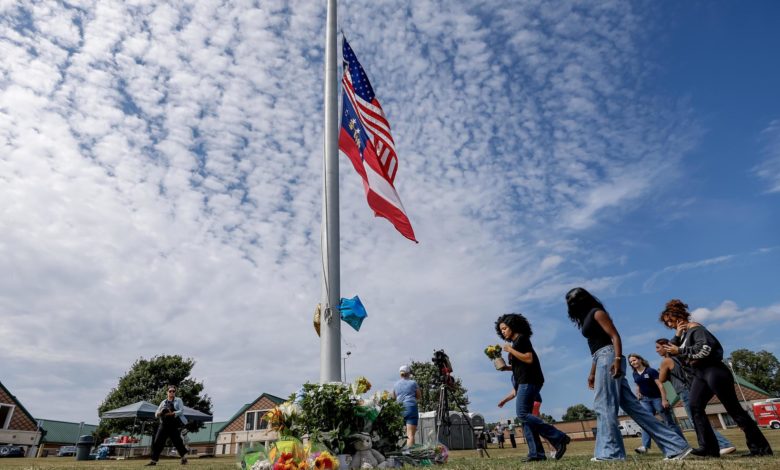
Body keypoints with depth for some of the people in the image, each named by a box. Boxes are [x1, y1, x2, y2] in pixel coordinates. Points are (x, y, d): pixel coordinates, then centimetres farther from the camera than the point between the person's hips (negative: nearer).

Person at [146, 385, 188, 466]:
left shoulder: (178, 400, 6)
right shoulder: (163, 402, 16)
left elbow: (181, 411, -6)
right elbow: (156, 414, 13)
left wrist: (172, 413, -21)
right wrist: (160, 413, -11)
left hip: (175, 425, -4)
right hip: (164, 425, 4)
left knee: (177, 442, -5)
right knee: (157, 442, -2)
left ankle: (184, 458, 9)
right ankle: (154, 461, 7)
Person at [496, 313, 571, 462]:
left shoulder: (521, 338, -6)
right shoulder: (516, 343, 20)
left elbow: (529, 359, -18)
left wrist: (510, 350, -14)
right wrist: (506, 367, 15)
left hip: (529, 381, -10)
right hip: (524, 382, 10)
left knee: (522, 414, -16)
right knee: (525, 416, 2)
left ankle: (559, 437, -16)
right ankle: (536, 453, -3)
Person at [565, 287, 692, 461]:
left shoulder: (597, 313, -1)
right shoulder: (587, 318, 25)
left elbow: (615, 336, -11)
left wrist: (617, 359, -24)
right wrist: (592, 373, 23)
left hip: (609, 358, -9)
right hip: (603, 360, 9)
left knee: (603, 405, -11)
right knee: (631, 405, 4)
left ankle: (609, 451, -10)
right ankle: (675, 445, 5)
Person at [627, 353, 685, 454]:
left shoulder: (651, 371, -12)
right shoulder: (635, 374, 7)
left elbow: (660, 385, -16)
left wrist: (664, 400, -22)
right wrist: (638, 393, 6)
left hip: (657, 398, -5)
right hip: (645, 400, 5)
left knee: (669, 422, 3)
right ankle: (645, 446, -16)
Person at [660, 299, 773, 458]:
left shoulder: (695, 328, -10)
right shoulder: (683, 333, 15)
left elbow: (704, 348, -23)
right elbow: (669, 350, 11)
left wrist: (680, 351, -20)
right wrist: (677, 336, -3)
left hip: (712, 370, -9)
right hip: (699, 374, 9)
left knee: (734, 409, -4)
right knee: (695, 407, -4)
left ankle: (760, 447, 6)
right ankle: (709, 447, -8)